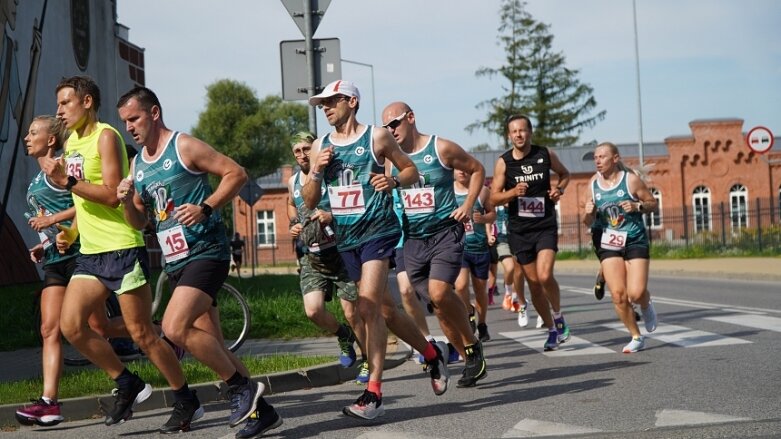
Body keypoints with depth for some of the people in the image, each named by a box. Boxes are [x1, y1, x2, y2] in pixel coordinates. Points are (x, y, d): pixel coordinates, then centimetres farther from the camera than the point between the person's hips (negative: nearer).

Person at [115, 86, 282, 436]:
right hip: (175, 262, 8)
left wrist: (205, 208, -20)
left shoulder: (185, 146, -7)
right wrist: (127, 201, -2)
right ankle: (260, 409, 17)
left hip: (206, 252, -8)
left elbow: (237, 173, -10)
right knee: (213, 347, 7)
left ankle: (241, 386, -8)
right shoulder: (137, 164, 15)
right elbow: (140, 222, 18)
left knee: (174, 327, -23)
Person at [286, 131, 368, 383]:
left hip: (341, 252, -4)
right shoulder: (293, 182, 9)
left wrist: (332, 216, -26)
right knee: (313, 310, -13)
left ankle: (368, 360, 17)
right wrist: (294, 225, 9)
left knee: (352, 312, -4)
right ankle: (343, 336, 19)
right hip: (312, 258, 4)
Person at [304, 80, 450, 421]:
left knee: (368, 307, -19)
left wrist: (394, 181, -14)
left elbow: (411, 170, 7)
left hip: (378, 230, -6)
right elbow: (310, 202, 10)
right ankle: (432, 353, 36)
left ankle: (373, 394, -19)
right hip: (346, 238, 6)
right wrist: (316, 172, -8)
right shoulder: (320, 147, 9)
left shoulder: (377, 137, -3)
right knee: (385, 310, 13)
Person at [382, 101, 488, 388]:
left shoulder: (442, 149, -6)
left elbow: (477, 169, 6)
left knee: (439, 292, -24)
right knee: (438, 304, 5)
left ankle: (472, 345, -2)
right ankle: (471, 360, 18)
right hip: (412, 239, 5)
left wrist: (468, 206, -5)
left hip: (446, 232, -5)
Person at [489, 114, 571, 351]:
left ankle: (558, 316, 5)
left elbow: (564, 174, 19)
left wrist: (559, 189, -1)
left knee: (545, 276, -21)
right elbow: (494, 197, -2)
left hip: (545, 225, -1)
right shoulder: (503, 162, -3)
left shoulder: (546, 154, 0)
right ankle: (552, 329, 23)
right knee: (534, 283, 6)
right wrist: (513, 192, -21)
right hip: (519, 230, 1)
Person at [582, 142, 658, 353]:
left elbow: (652, 203, 1)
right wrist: (588, 213, -15)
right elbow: (589, 222, 8)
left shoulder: (631, 179, -8)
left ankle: (646, 305, 25)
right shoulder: (593, 183, 2)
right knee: (618, 295, -7)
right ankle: (636, 338, 10)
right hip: (608, 243, 3)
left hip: (635, 240, -3)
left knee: (636, 293, -14)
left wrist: (637, 206, -19)